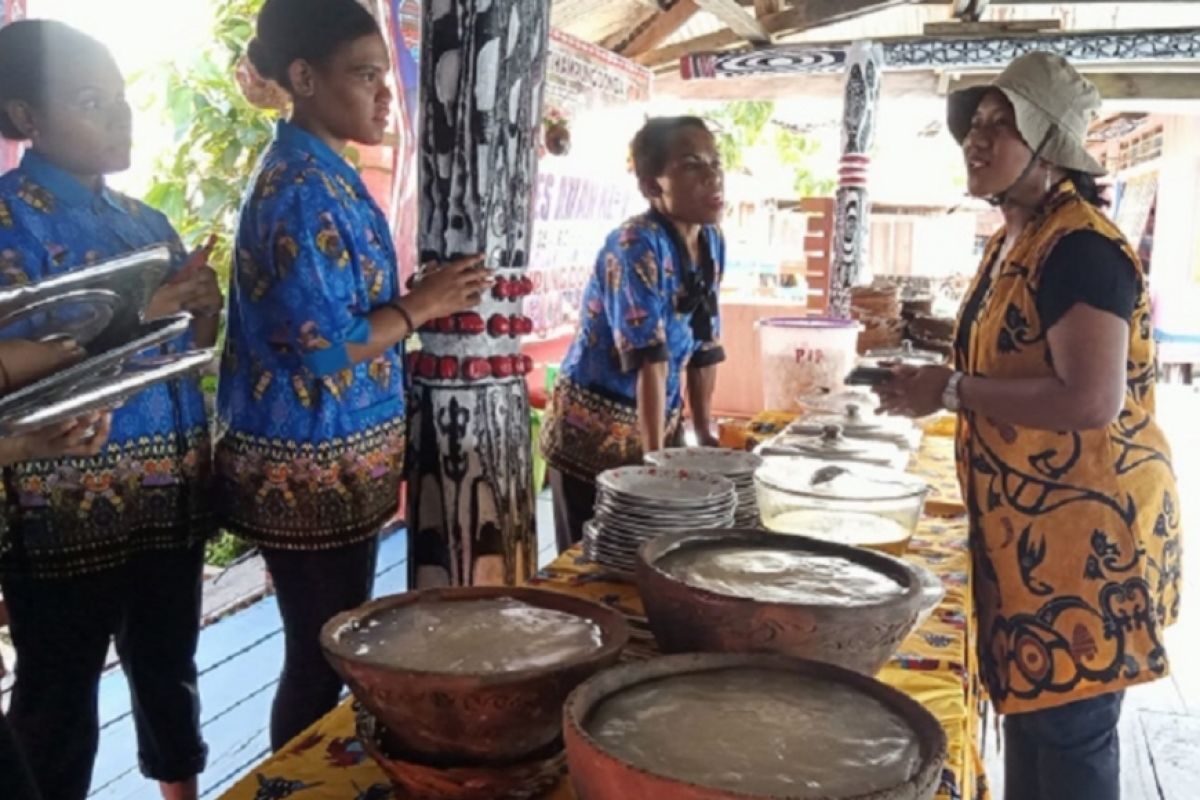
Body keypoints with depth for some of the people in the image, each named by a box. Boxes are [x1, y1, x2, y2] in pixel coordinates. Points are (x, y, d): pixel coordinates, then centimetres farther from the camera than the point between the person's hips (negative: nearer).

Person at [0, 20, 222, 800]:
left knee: (168, 665, 19)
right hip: (65, 501, -6)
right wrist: (138, 313, -22)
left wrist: (205, 306, -5)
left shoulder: (145, 220, 11)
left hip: (171, 488, 6)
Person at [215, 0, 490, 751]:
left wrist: (420, 295, 6)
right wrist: (423, 303, -12)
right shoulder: (303, 189, -18)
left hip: (334, 459, 10)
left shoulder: (320, 175, 12)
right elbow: (322, 348, -23)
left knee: (330, 652, 19)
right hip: (313, 468, -10)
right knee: (323, 662, 3)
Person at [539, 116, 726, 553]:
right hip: (593, 432, -7)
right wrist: (654, 457, -27)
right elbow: (648, 358, -26)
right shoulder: (637, 246, -21)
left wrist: (705, 434, 9)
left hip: (659, 424, 7)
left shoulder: (711, 242, 2)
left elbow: (704, 347, 8)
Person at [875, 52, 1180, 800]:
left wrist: (952, 390, -21)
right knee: (1028, 710, 19)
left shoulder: (1080, 247, -19)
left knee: (1069, 731, 2)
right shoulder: (1015, 241, 12)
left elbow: (1091, 401, -28)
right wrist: (939, 380, 8)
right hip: (1028, 529, 10)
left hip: (1086, 532, -10)